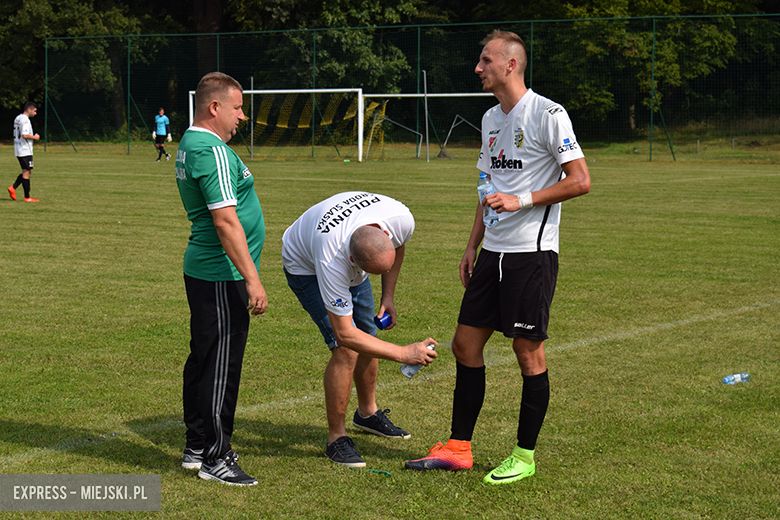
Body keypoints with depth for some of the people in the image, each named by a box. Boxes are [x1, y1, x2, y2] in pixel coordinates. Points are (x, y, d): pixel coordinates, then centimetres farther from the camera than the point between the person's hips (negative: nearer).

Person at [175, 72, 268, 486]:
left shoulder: (190, 144, 15)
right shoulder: (213, 152, -18)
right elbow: (226, 221, -24)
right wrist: (252, 279, -24)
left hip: (201, 269, 11)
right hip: (222, 276, -11)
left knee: (203, 359, 16)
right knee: (221, 366, -5)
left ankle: (197, 447, 25)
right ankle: (215, 458, 1)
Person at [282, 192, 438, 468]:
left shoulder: (401, 219, -34)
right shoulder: (333, 261, -46)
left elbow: (398, 248, -3)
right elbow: (344, 334, -37)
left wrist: (388, 296, -5)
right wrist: (404, 354, -37)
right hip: (305, 266, -6)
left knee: (369, 338, 11)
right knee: (346, 350, -18)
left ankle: (367, 413, 36)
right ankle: (336, 438, -6)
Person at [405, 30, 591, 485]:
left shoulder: (547, 115, -11)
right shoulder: (491, 119, 15)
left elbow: (580, 181, -14)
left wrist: (520, 200, -18)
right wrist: (473, 246, 17)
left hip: (532, 252, -8)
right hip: (493, 252, 8)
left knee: (529, 352, -1)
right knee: (466, 344, 7)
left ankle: (525, 456, 9)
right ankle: (459, 448, 16)